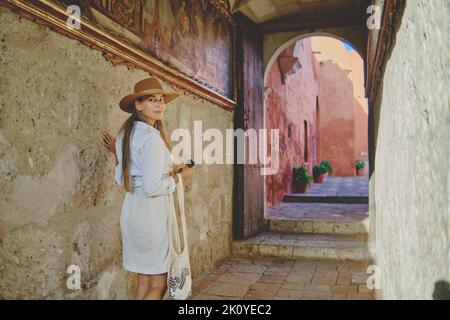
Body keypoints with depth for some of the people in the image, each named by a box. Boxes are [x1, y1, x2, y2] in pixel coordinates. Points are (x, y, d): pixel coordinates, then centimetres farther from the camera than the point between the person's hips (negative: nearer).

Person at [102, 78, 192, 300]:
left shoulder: (125, 134, 11)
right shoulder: (152, 136, -16)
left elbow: (121, 181, 13)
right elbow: (152, 187, -22)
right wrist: (180, 175, -7)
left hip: (131, 209, 9)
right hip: (151, 210, -9)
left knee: (144, 281, 18)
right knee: (158, 284, 5)